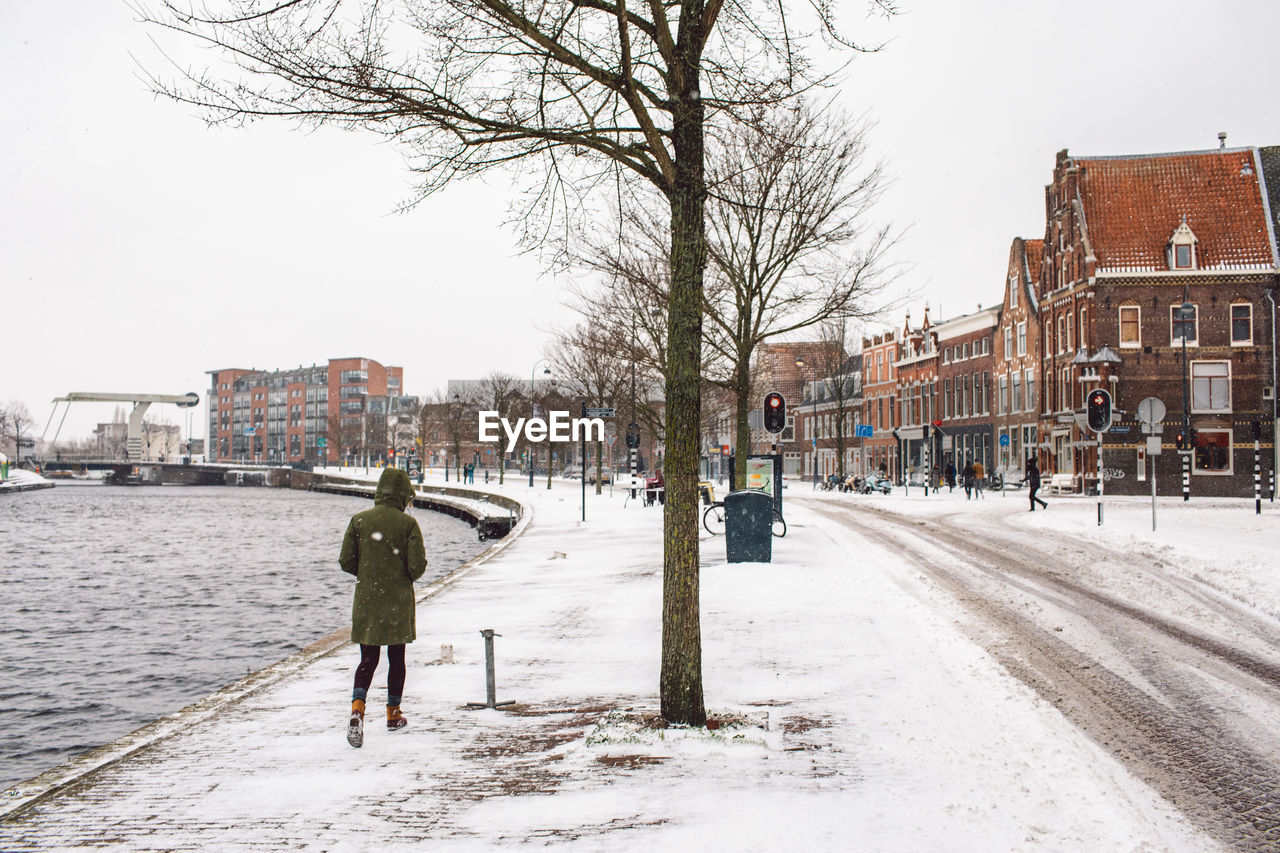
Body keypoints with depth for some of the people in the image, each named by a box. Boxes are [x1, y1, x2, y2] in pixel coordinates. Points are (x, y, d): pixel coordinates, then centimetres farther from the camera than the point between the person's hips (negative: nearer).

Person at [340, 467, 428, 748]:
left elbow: (346, 562, -2)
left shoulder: (359, 520, -3)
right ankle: (393, 714, 22)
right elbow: (417, 567, -13)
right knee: (396, 658, 13)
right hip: (398, 603, -2)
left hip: (366, 602, 2)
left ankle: (357, 708, -14)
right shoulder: (408, 523, -10)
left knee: (368, 659, 8)